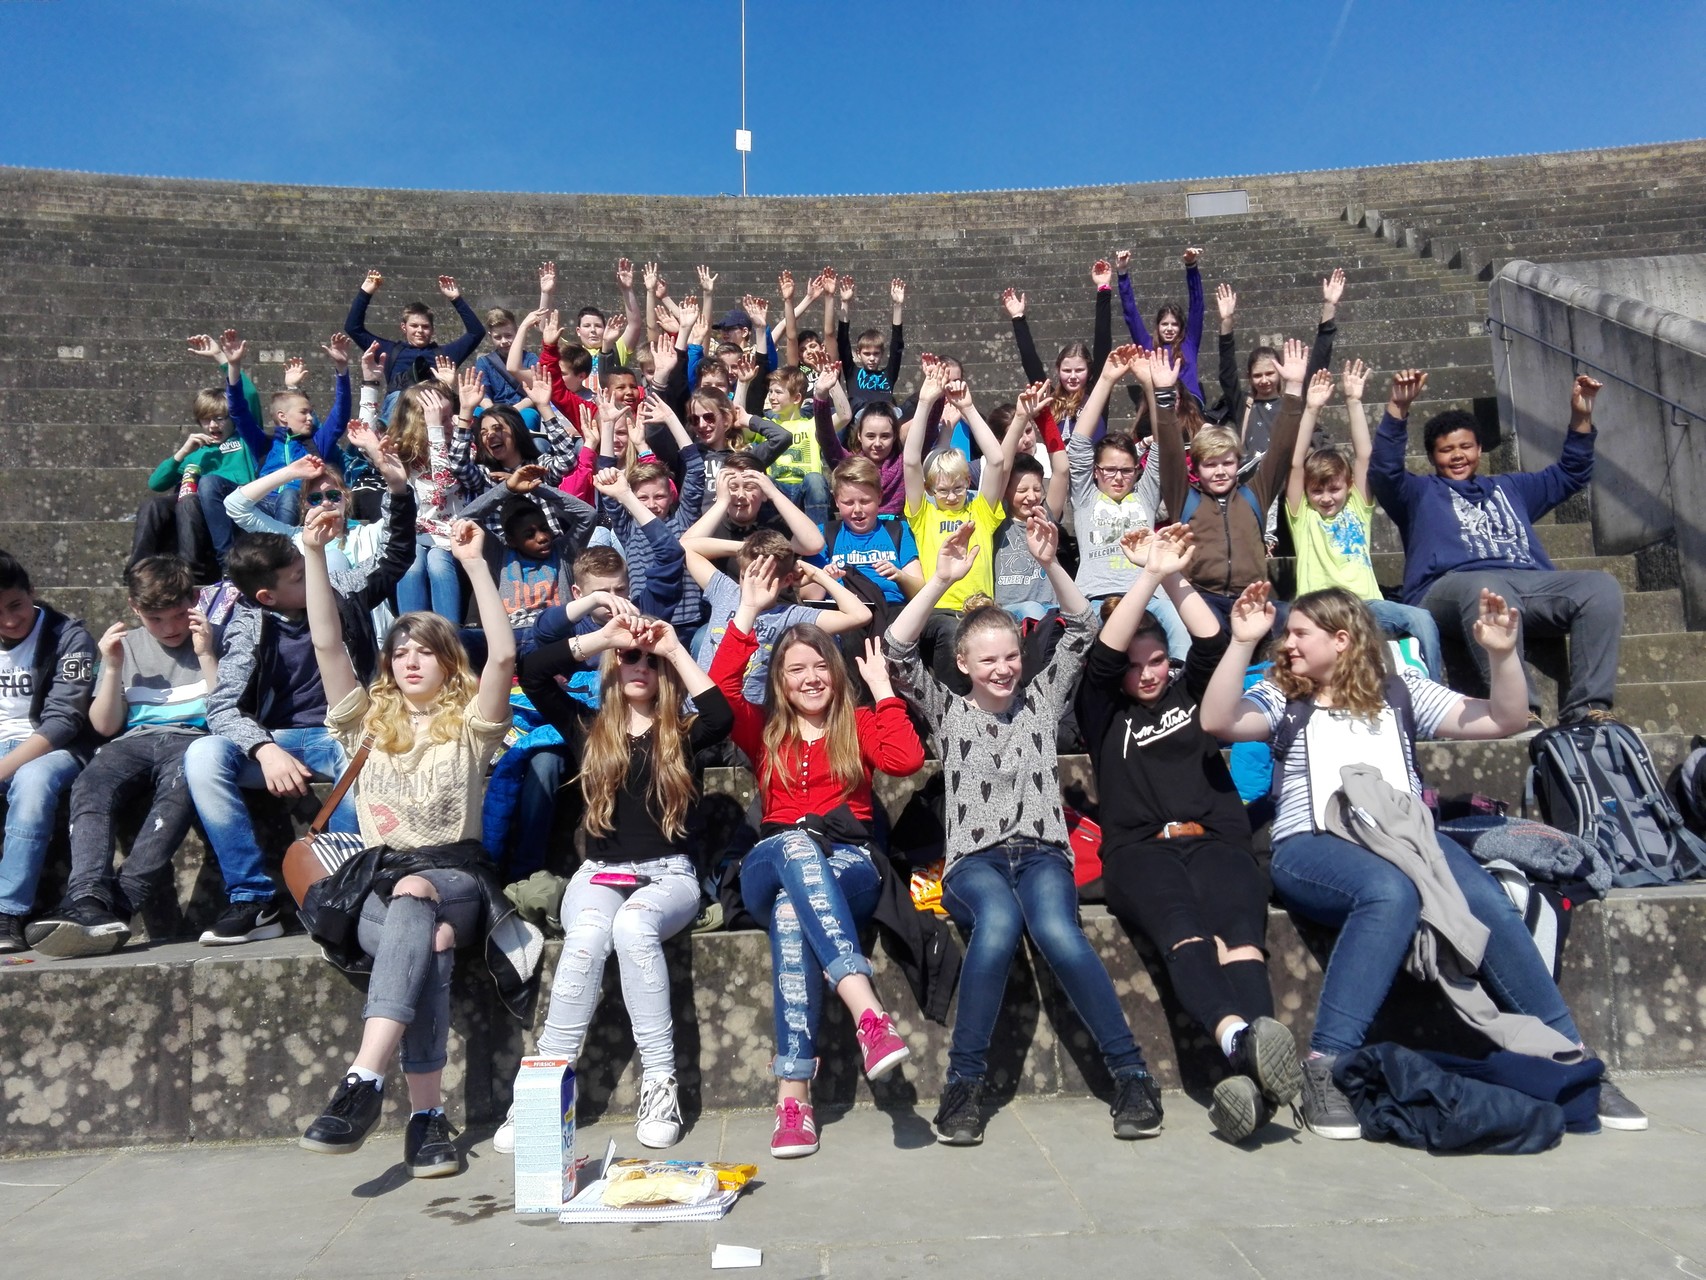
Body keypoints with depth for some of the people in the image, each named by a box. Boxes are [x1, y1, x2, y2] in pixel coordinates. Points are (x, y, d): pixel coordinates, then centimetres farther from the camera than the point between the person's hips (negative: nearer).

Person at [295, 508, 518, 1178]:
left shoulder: (469, 724, 9)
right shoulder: (369, 722, 17)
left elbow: (503, 654, -10)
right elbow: (327, 644, 5)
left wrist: (475, 563, -14)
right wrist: (315, 555, -3)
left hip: (456, 877, -1)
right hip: (376, 883, 2)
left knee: (414, 905, -36)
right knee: (421, 941, -32)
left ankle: (364, 1081, -45)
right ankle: (426, 1112, -35)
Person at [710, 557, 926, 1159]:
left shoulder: (858, 725, 18)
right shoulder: (764, 730, 21)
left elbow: (907, 759, -5)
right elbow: (721, 688, -1)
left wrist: (882, 689, 2)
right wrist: (748, 613, -2)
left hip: (849, 868, 0)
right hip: (771, 867, 0)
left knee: (792, 911, -38)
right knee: (796, 844, -39)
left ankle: (793, 1092, -43)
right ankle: (868, 1013, -54)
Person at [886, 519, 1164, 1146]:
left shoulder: (1041, 698, 17)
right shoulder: (947, 710, 14)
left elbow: (1082, 630, 8)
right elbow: (897, 652, -1)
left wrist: (1050, 566, -6)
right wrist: (940, 581, -10)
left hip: (1042, 852, 1)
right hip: (973, 859, -1)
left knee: (1056, 930, -34)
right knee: (998, 919, -36)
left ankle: (1132, 1075, -23)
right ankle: (963, 1082, -26)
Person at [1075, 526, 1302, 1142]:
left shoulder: (1190, 693, 28)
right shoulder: (1105, 712, 22)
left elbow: (1212, 644, 11)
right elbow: (1102, 655, 5)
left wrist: (1175, 578, 2)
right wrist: (1150, 575, -2)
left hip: (1214, 843, 2)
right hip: (1138, 851, -1)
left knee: (1240, 929, -31)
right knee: (1182, 927, -35)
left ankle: (1253, 1076, -53)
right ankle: (1239, 1038, -59)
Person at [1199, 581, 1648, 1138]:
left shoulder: (1399, 691, 18)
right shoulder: (1281, 697, 14)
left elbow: (1502, 721, 15)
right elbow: (1216, 721, -6)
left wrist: (1503, 653, -1)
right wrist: (1243, 642, -13)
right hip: (1314, 846, -2)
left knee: (1486, 903, -28)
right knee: (1390, 892, -37)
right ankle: (1327, 1065, -34)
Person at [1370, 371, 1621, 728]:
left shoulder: (1509, 487, 41)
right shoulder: (1421, 493, 27)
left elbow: (1570, 475, 42)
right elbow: (1383, 471, 8)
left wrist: (1581, 418, 27)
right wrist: (1398, 408, -6)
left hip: (1528, 583, 5)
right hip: (1449, 587, -5)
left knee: (1601, 586, -24)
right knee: (1487, 588, -42)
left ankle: (1587, 708, -30)